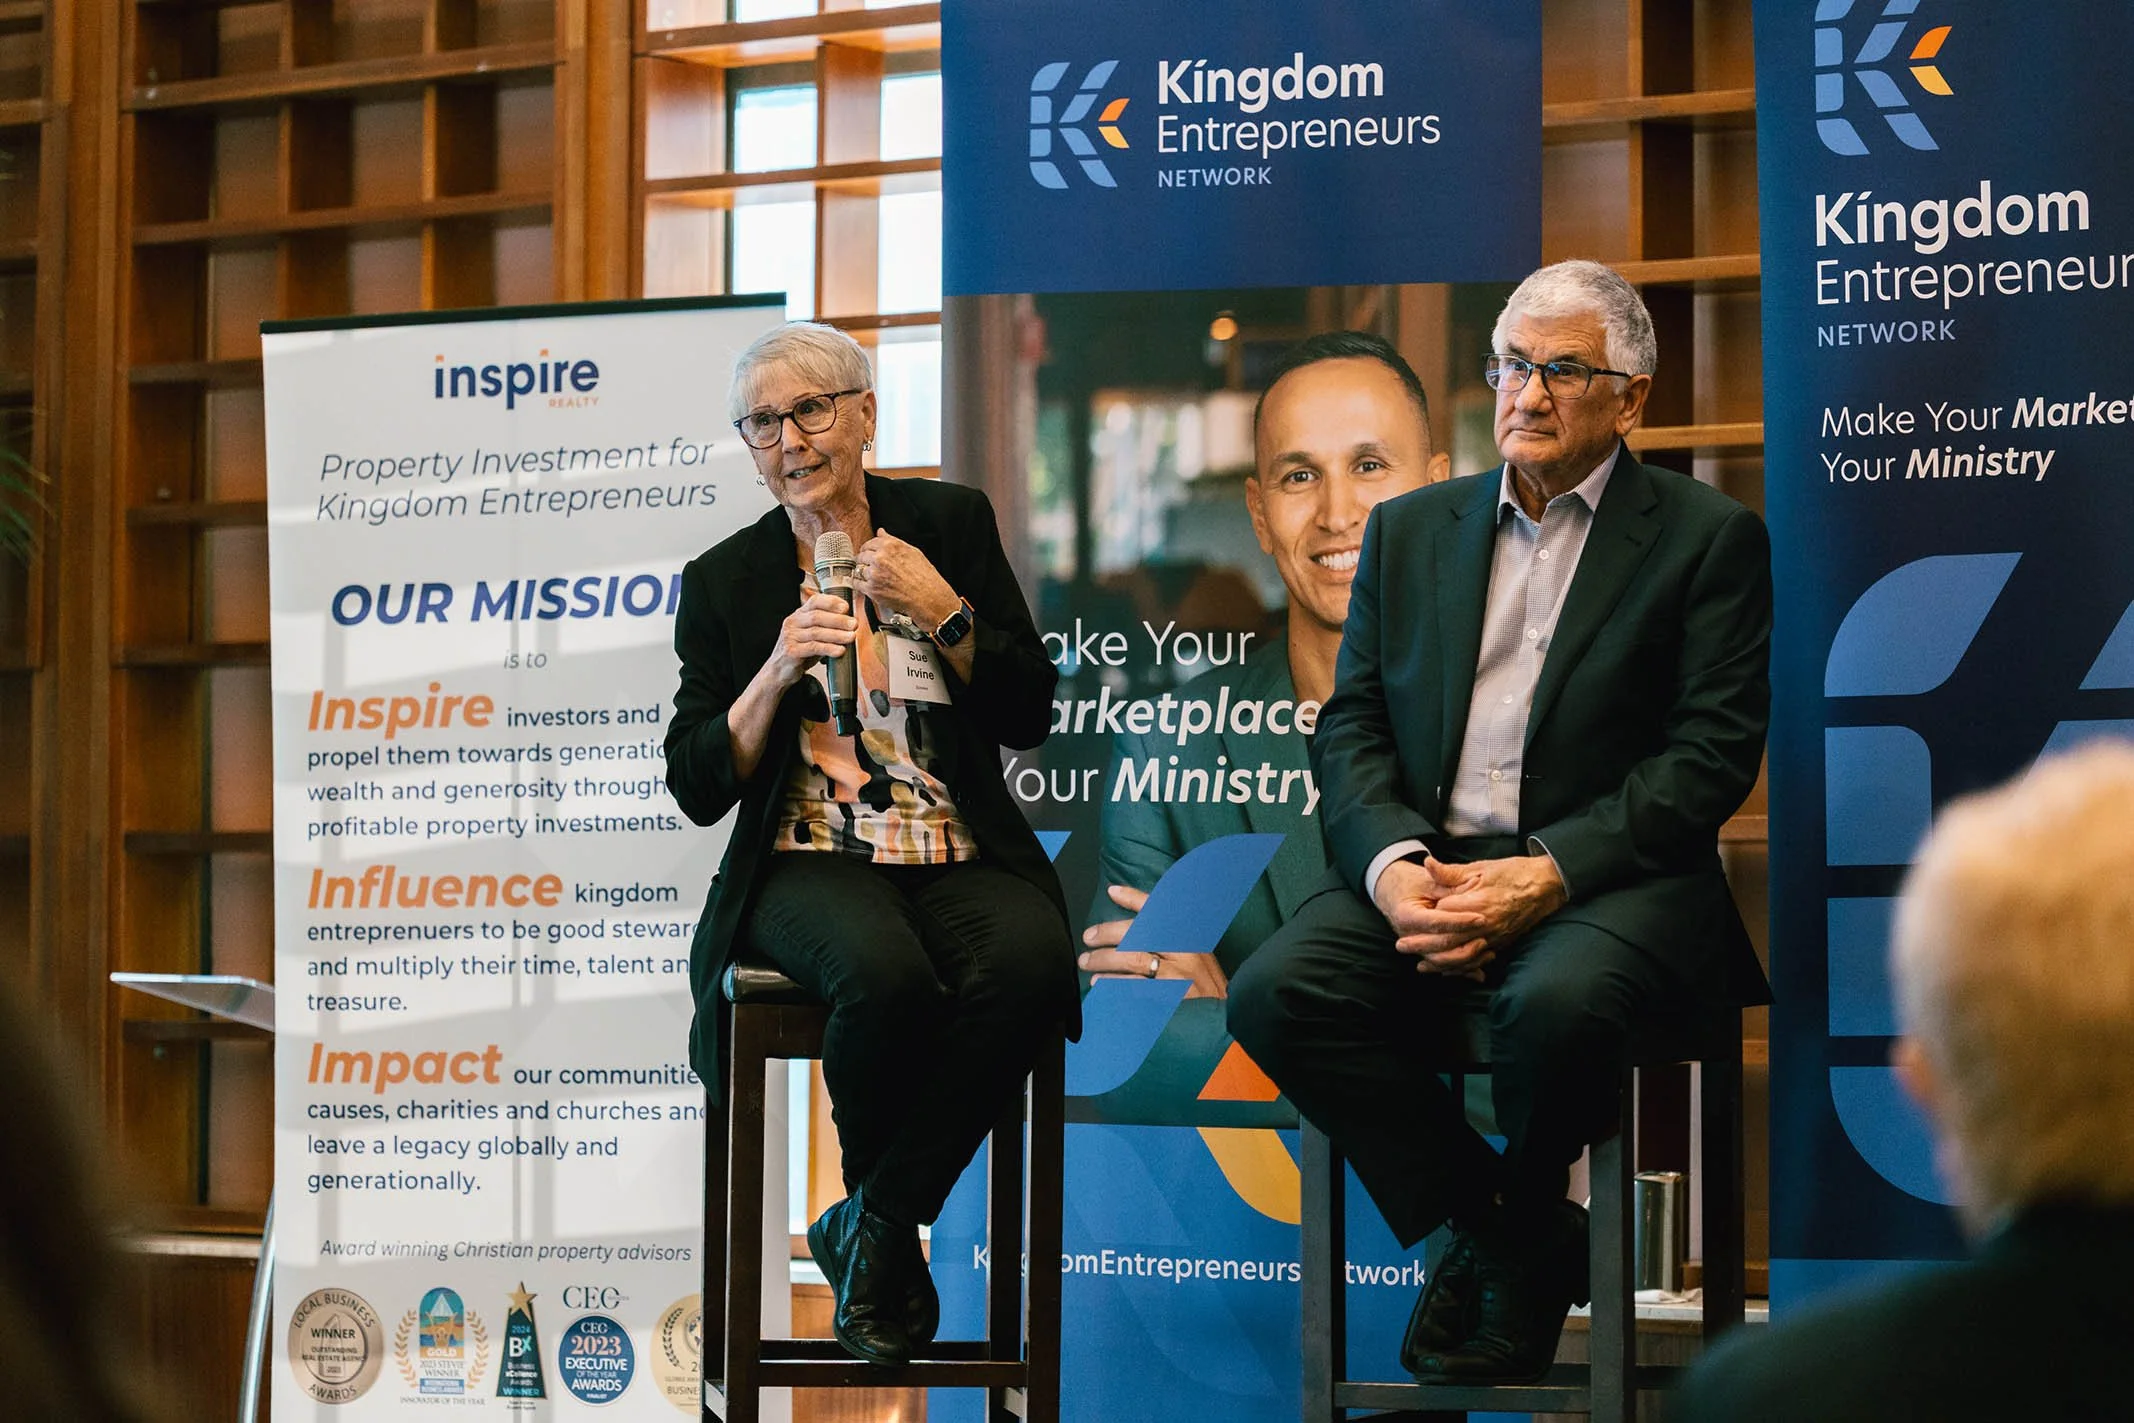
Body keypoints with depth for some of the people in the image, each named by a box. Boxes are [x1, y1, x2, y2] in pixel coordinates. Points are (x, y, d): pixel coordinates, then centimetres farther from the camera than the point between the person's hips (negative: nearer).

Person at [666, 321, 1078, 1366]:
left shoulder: (952, 523, 11)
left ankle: (872, 1226, -20)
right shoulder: (724, 582, 9)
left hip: (957, 858, 1)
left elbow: (1029, 718, 7)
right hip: (808, 863, -1)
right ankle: (892, 1235, -8)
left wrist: (943, 614, -8)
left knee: (1031, 960, -34)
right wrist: (777, 672, -10)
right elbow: (698, 790, 4)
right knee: (885, 974, -36)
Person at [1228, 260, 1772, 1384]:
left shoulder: (1708, 537, 4)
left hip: (1610, 876, -4)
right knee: (1276, 993, -24)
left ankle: (1516, 1222, -2)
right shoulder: (1411, 529, 18)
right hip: (1426, 862, 4)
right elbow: (1350, 726, 12)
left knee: (1555, 1003, -37)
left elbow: (1713, 755, -5)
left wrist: (1544, 876, -18)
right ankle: (1507, 1241, -10)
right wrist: (1393, 862, -11)